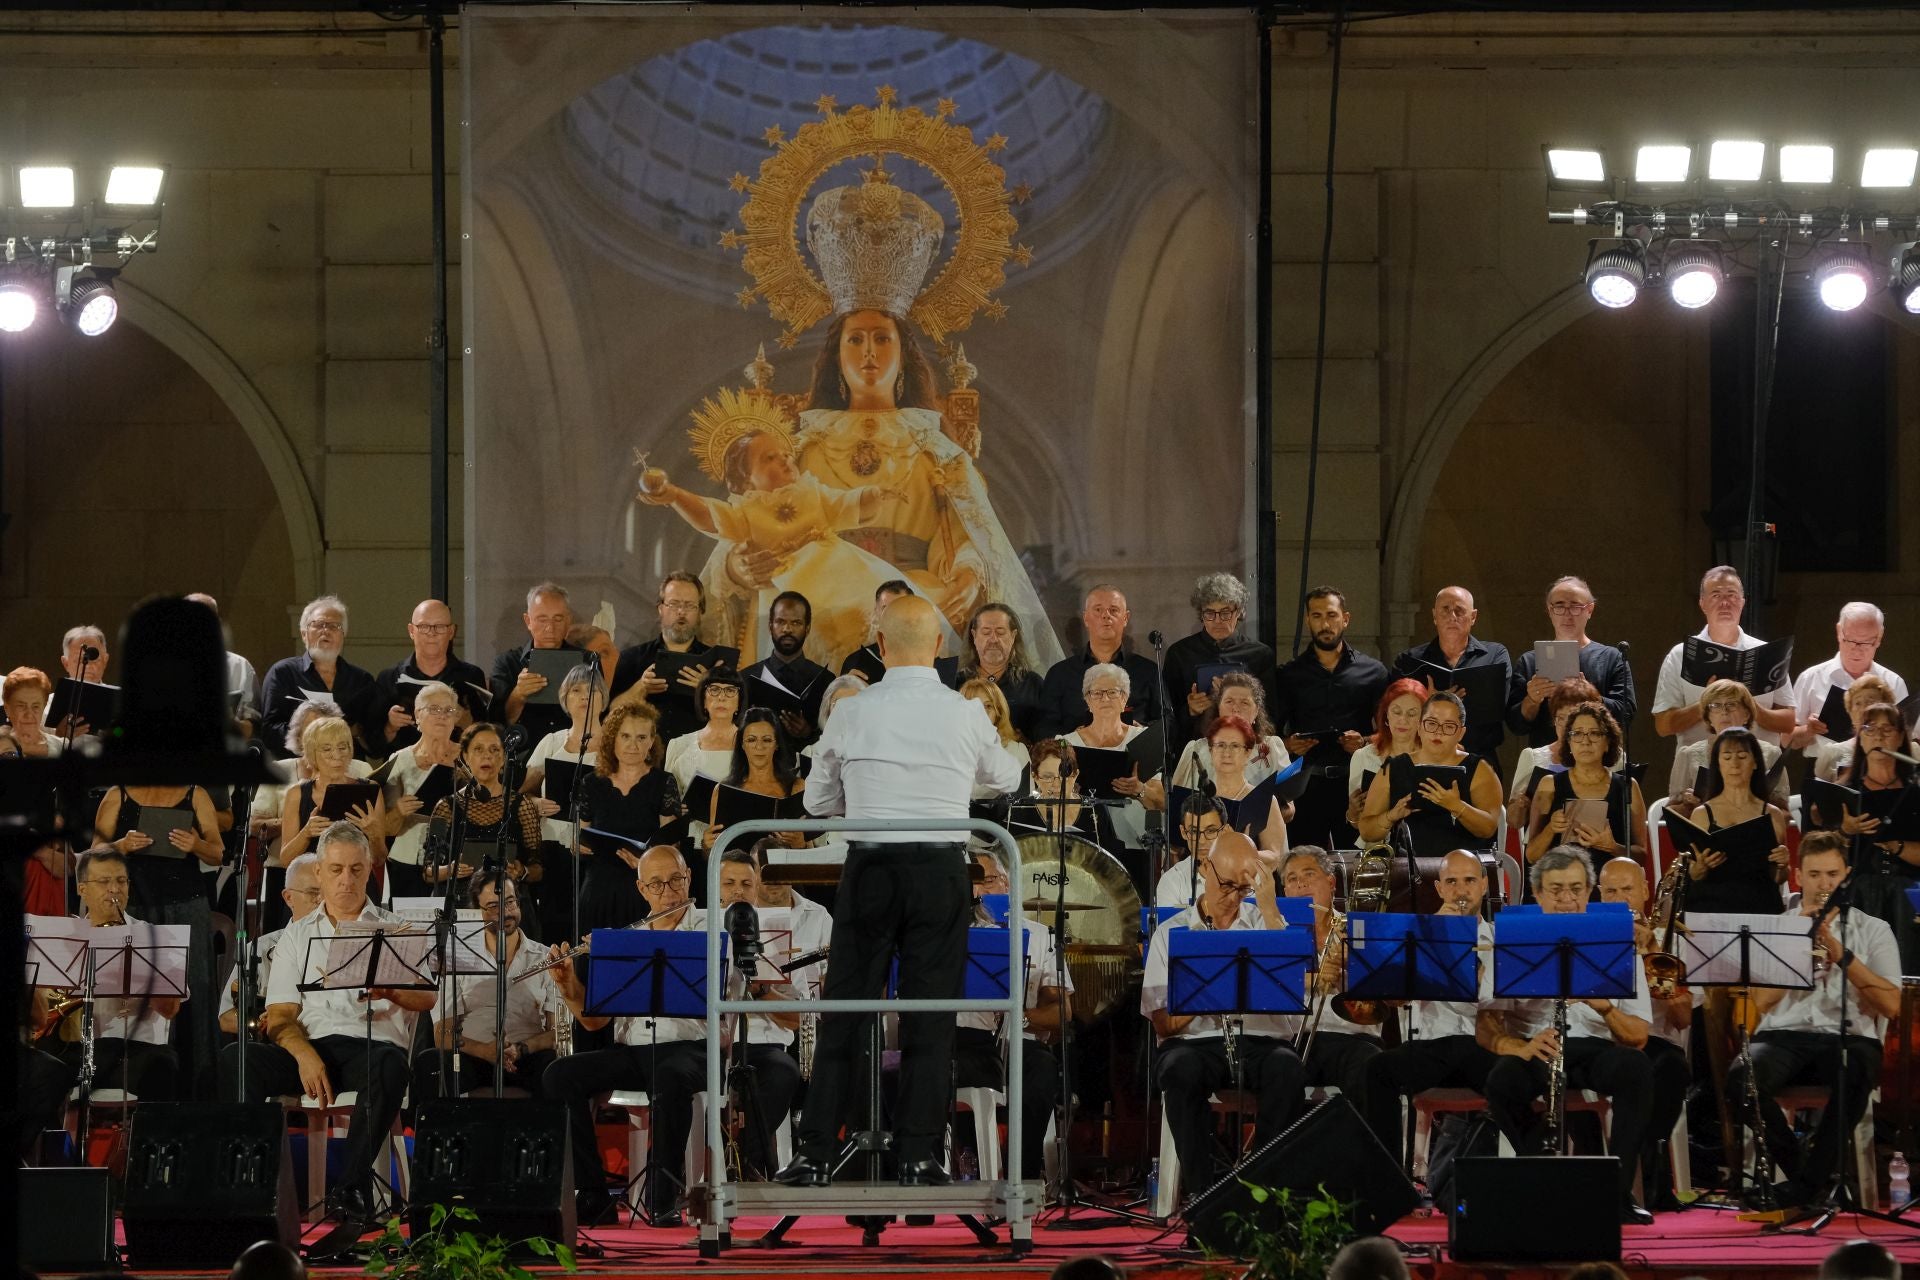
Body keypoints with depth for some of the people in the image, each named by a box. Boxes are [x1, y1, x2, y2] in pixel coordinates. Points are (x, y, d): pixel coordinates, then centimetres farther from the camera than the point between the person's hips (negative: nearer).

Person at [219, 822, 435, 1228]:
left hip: (373, 1044, -2)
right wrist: (305, 1055, -13)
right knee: (235, 1060, -28)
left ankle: (352, 1187, -37)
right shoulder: (297, 936, 21)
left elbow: (427, 997, 1)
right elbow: (279, 1016, 9)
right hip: (309, 1045, 2)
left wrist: (388, 991, -23)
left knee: (390, 1066, -40)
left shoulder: (396, 931, 17)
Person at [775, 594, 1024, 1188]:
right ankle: (915, 1156, 3)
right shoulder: (966, 715, -1)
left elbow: (818, 801, 12)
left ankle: (815, 1155, 5)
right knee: (930, 1018, 5)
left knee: (844, 1010, 6)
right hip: (941, 871, 0)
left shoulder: (852, 715, -1)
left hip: (869, 868, 0)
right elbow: (1006, 778, 21)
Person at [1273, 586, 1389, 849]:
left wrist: (1365, 743, -12)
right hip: (1305, 784, 1)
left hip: (1355, 781, -1)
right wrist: (1287, 746, -10)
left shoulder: (1372, 672, 10)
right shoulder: (1290, 674, 12)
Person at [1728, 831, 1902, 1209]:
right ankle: (1796, 1167, -9)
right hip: (1784, 1035, 1)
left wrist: (1842, 956, -11)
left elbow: (1891, 1005, -2)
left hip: (1849, 1037, -1)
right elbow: (1762, 1002, 1)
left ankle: (1808, 1182, -22)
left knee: (1853, 1077, -40)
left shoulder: (1873, 931, 13)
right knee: (1742, 1076, -34)